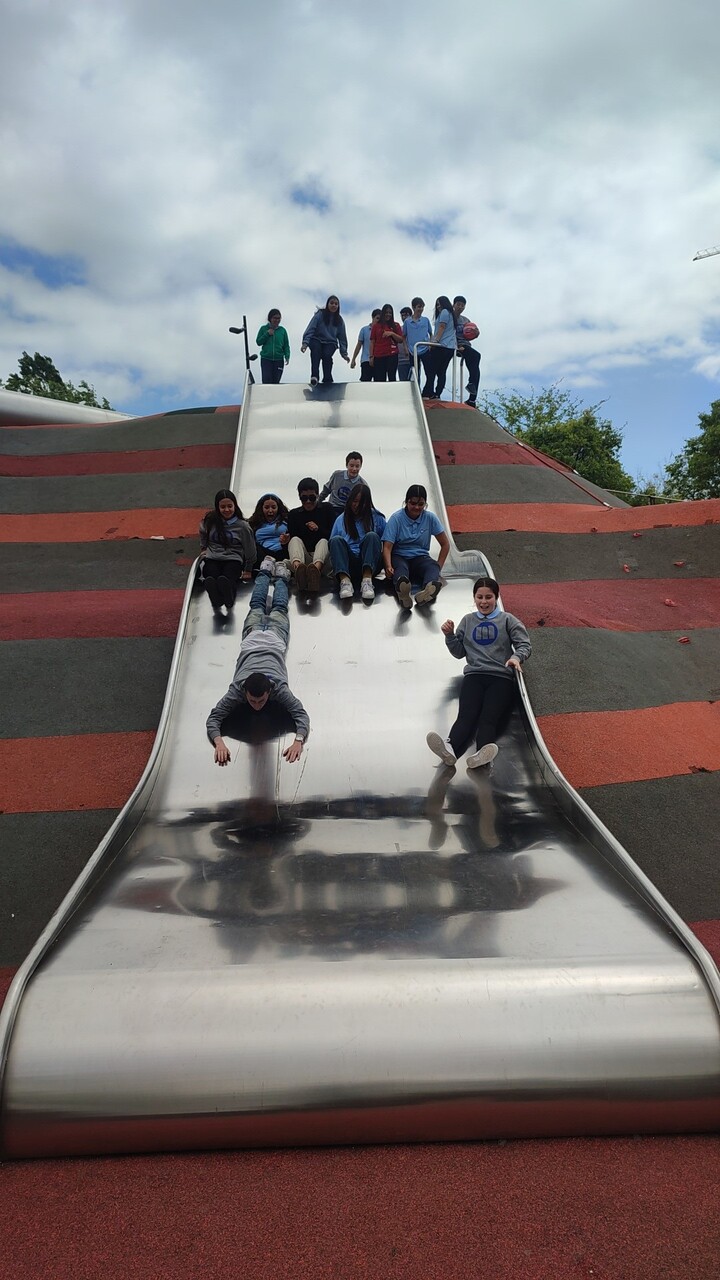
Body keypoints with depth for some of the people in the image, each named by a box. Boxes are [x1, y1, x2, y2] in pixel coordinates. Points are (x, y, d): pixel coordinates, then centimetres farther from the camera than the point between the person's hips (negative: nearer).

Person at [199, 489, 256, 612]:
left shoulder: (242, 526, 4)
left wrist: (248, 570, 13)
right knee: (211, 577, -35)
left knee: (228, 578, -37)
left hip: (233, 559, -1)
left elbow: (250, 550, 11)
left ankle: (229, 599, -46)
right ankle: (215, 598, -46)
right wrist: (204, 549, 21)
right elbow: (203, 536, 33)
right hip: (212, 558, 1)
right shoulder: (209, 520, 11)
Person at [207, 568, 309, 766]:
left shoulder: (278, 689, -44)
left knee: (279, 609, 33)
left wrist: (298, 741, -63)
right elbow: (213, 718, -40)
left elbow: (302, 715, -44)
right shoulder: (237, 690, -41)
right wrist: (219, 743, -60)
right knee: (257, 606, 33)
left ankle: (280, 578, 59)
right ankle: (264, 574, 59)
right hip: (253, 639, 1)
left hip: (274, 639, -1)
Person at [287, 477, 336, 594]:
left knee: (323, 541, -29)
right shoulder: (294, 514, 15)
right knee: (295, 539, -25)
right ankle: (298, 568, -62)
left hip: (324, 558, -1)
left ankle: (316, 568, -65)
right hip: (303, 557, 1)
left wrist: (319, 529, -10)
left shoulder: (327, 509, 13)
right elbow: (292, 538, 7)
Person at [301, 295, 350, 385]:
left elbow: (342, 337, 12)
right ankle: (314, 376, -48)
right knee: (316, 350, -35)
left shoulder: (339, 320, 8)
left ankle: (327, 379, -28)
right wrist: (305, 342, -22)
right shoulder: (320, 314, -2)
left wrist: (344, 353, 6)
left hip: (330, 343, 2)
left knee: (327, 355, -30)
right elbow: (310, 328, -10)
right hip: (317, 340, -2)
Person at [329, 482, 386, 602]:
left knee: (372, 536, -27)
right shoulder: (341, 519, 17)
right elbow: (332, 543, 17)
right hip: (348, 563, 1)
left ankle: (367, 580, -48)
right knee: (337, 539, -25)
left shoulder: (377, 518, 14)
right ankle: (345, 581, -49)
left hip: (370, 564, -1)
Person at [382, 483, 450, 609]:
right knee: (400, 568, -38)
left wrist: (438, 566, -4)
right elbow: (387, 547, -12)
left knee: (432, 567, -33)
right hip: (399, 557, -2)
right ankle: (403, 594, -74)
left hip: (420, 557, 2)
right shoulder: (396, 518, -4)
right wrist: (388, 567, -31)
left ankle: (427, 591, -68)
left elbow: (445, 544, 10)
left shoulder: (430, 518, 3)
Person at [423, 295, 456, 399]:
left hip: (441, 346, -9)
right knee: (441, 372, 4)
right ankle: (437, 394, -1)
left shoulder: (444, 312, 1)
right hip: (450, 348, 9)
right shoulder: (452, 314, 27)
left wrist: (436, 340, -17)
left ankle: (428, 394, -17)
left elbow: (442, 327, -10)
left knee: (431, 370, -10)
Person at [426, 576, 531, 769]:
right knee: (466, 715, -28)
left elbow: (525, 645, 7)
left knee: (489, 718, -29)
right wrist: (449, 635, 4)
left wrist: (517, 657, -15)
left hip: (501, 677, -1)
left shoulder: (507, 620, 16)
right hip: (474, 675, 2)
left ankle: (481, 754, -57)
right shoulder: (468, 621, 23)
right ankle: (449, 749, -56)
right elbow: (459, 652, 23)